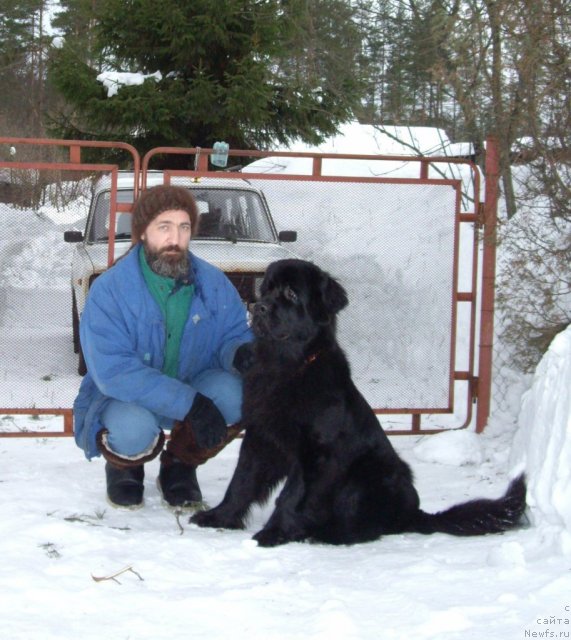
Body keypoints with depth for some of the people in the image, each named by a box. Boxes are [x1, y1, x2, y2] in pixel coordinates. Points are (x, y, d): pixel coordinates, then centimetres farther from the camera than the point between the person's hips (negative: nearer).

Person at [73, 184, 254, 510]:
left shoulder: (213, 282, -9)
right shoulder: (108, 290, -21)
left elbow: (236, 333, -4)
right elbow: (113, 372, -29)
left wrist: (241, 352, -33)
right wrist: (189, 403, -38)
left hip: (195, 390, 4)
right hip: (125, 399, -3)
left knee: (233, 392, -28)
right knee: (132, 429, -38)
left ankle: (181, 464, 2)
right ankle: (123, 467, 4)